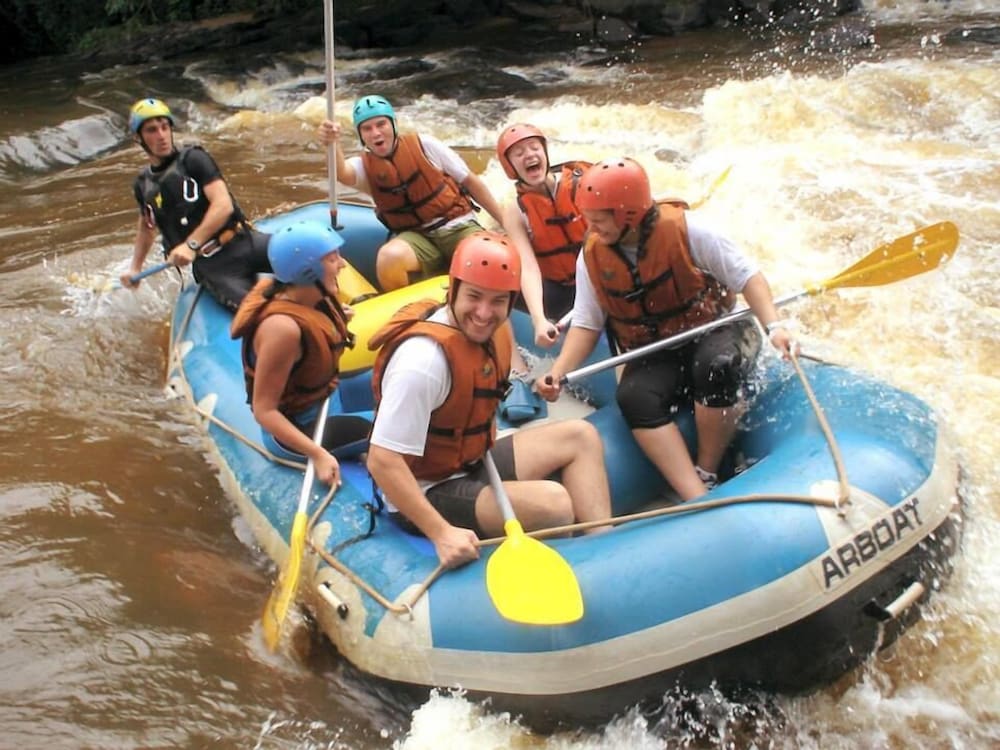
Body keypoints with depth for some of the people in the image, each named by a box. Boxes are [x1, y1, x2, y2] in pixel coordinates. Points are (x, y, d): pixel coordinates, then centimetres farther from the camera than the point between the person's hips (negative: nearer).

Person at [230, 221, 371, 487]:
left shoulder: (312, 296, -9)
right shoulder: (283, 326, -33)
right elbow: (264, 410, -29)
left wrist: (335, 321, 2)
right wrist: (318, 455, -32)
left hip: (319, 399, 9)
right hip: (292, 427, -9)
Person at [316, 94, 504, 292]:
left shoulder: (423, 145, -1)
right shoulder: (365, 166, 2)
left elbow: (471, 181, 5)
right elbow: (342, 173, -25)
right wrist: (334, 144, -48)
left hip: (458, 226, -1)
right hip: (415, 237, 1)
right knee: (389, 257, -34)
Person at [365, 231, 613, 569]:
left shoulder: (487, 331, -2)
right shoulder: (425, 359, -29)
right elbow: (382, 461, -30)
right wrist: (442, 533, -31)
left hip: (473, 464, 10)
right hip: (427, 494, -10)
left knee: (581, 436, 7)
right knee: (553, 503, -27)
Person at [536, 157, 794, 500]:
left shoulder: (683, 229, -15)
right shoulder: (592, 257, -3)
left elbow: (747, 276, -10)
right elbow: (586, 324, 0)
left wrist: (773, 325, -25)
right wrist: (558, 373, -15)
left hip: (714, 332, -2)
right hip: (654, 357, 3)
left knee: (718, 367, -37)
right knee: (633, 397, -30)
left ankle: (707, 475, -16)